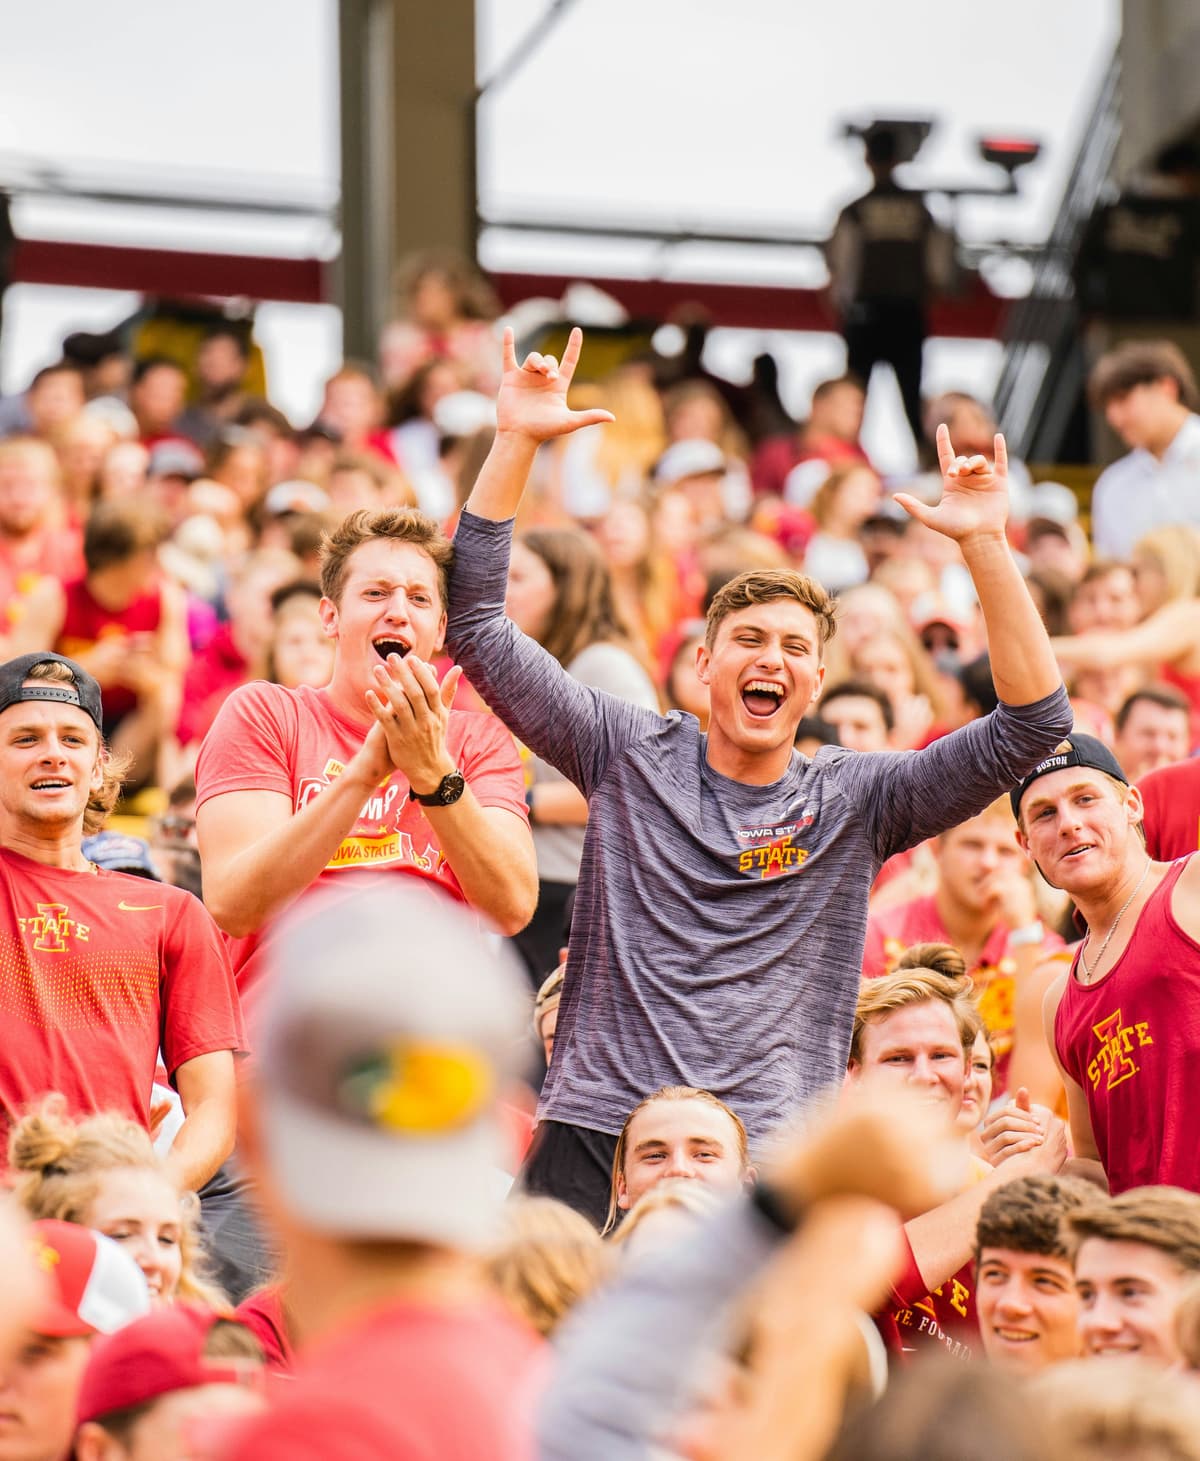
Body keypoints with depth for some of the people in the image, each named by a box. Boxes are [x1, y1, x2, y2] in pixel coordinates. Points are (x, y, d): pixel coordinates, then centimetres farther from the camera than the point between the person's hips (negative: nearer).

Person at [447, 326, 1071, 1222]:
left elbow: (1034, 723, 1)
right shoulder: (629, 755, 10)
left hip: (771, 1162, 0)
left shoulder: (855, 800, 9)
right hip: (595, 1144, 0)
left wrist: (985, 547, -6)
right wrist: (516, 444, 0)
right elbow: (475, 625, 7)